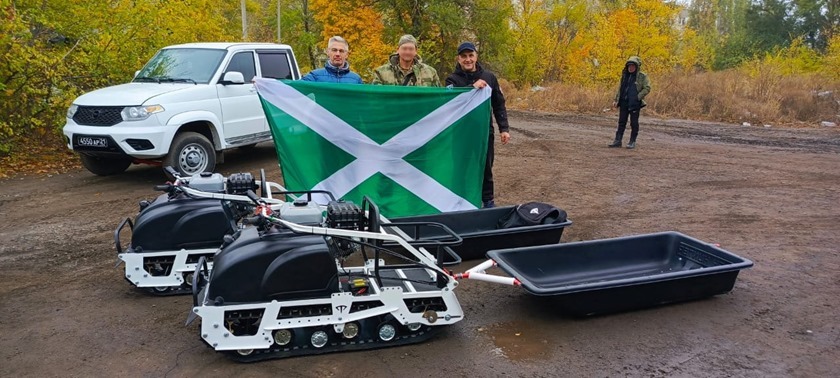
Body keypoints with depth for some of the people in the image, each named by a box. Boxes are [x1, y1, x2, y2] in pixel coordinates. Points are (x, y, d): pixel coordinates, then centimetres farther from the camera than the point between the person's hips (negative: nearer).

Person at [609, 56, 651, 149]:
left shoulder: (642, 77, -4)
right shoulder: (624, 75, 12)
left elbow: (647, 88, -8)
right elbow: (620, 88, 18)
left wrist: (638, 97, -16)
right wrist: (616, 100, 12)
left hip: (635, 104, -5)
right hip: (624, 102, 5)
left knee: (634, 123, 3)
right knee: (621, 122, 7)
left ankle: (632, 141, 11)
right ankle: (618, 140, 11)